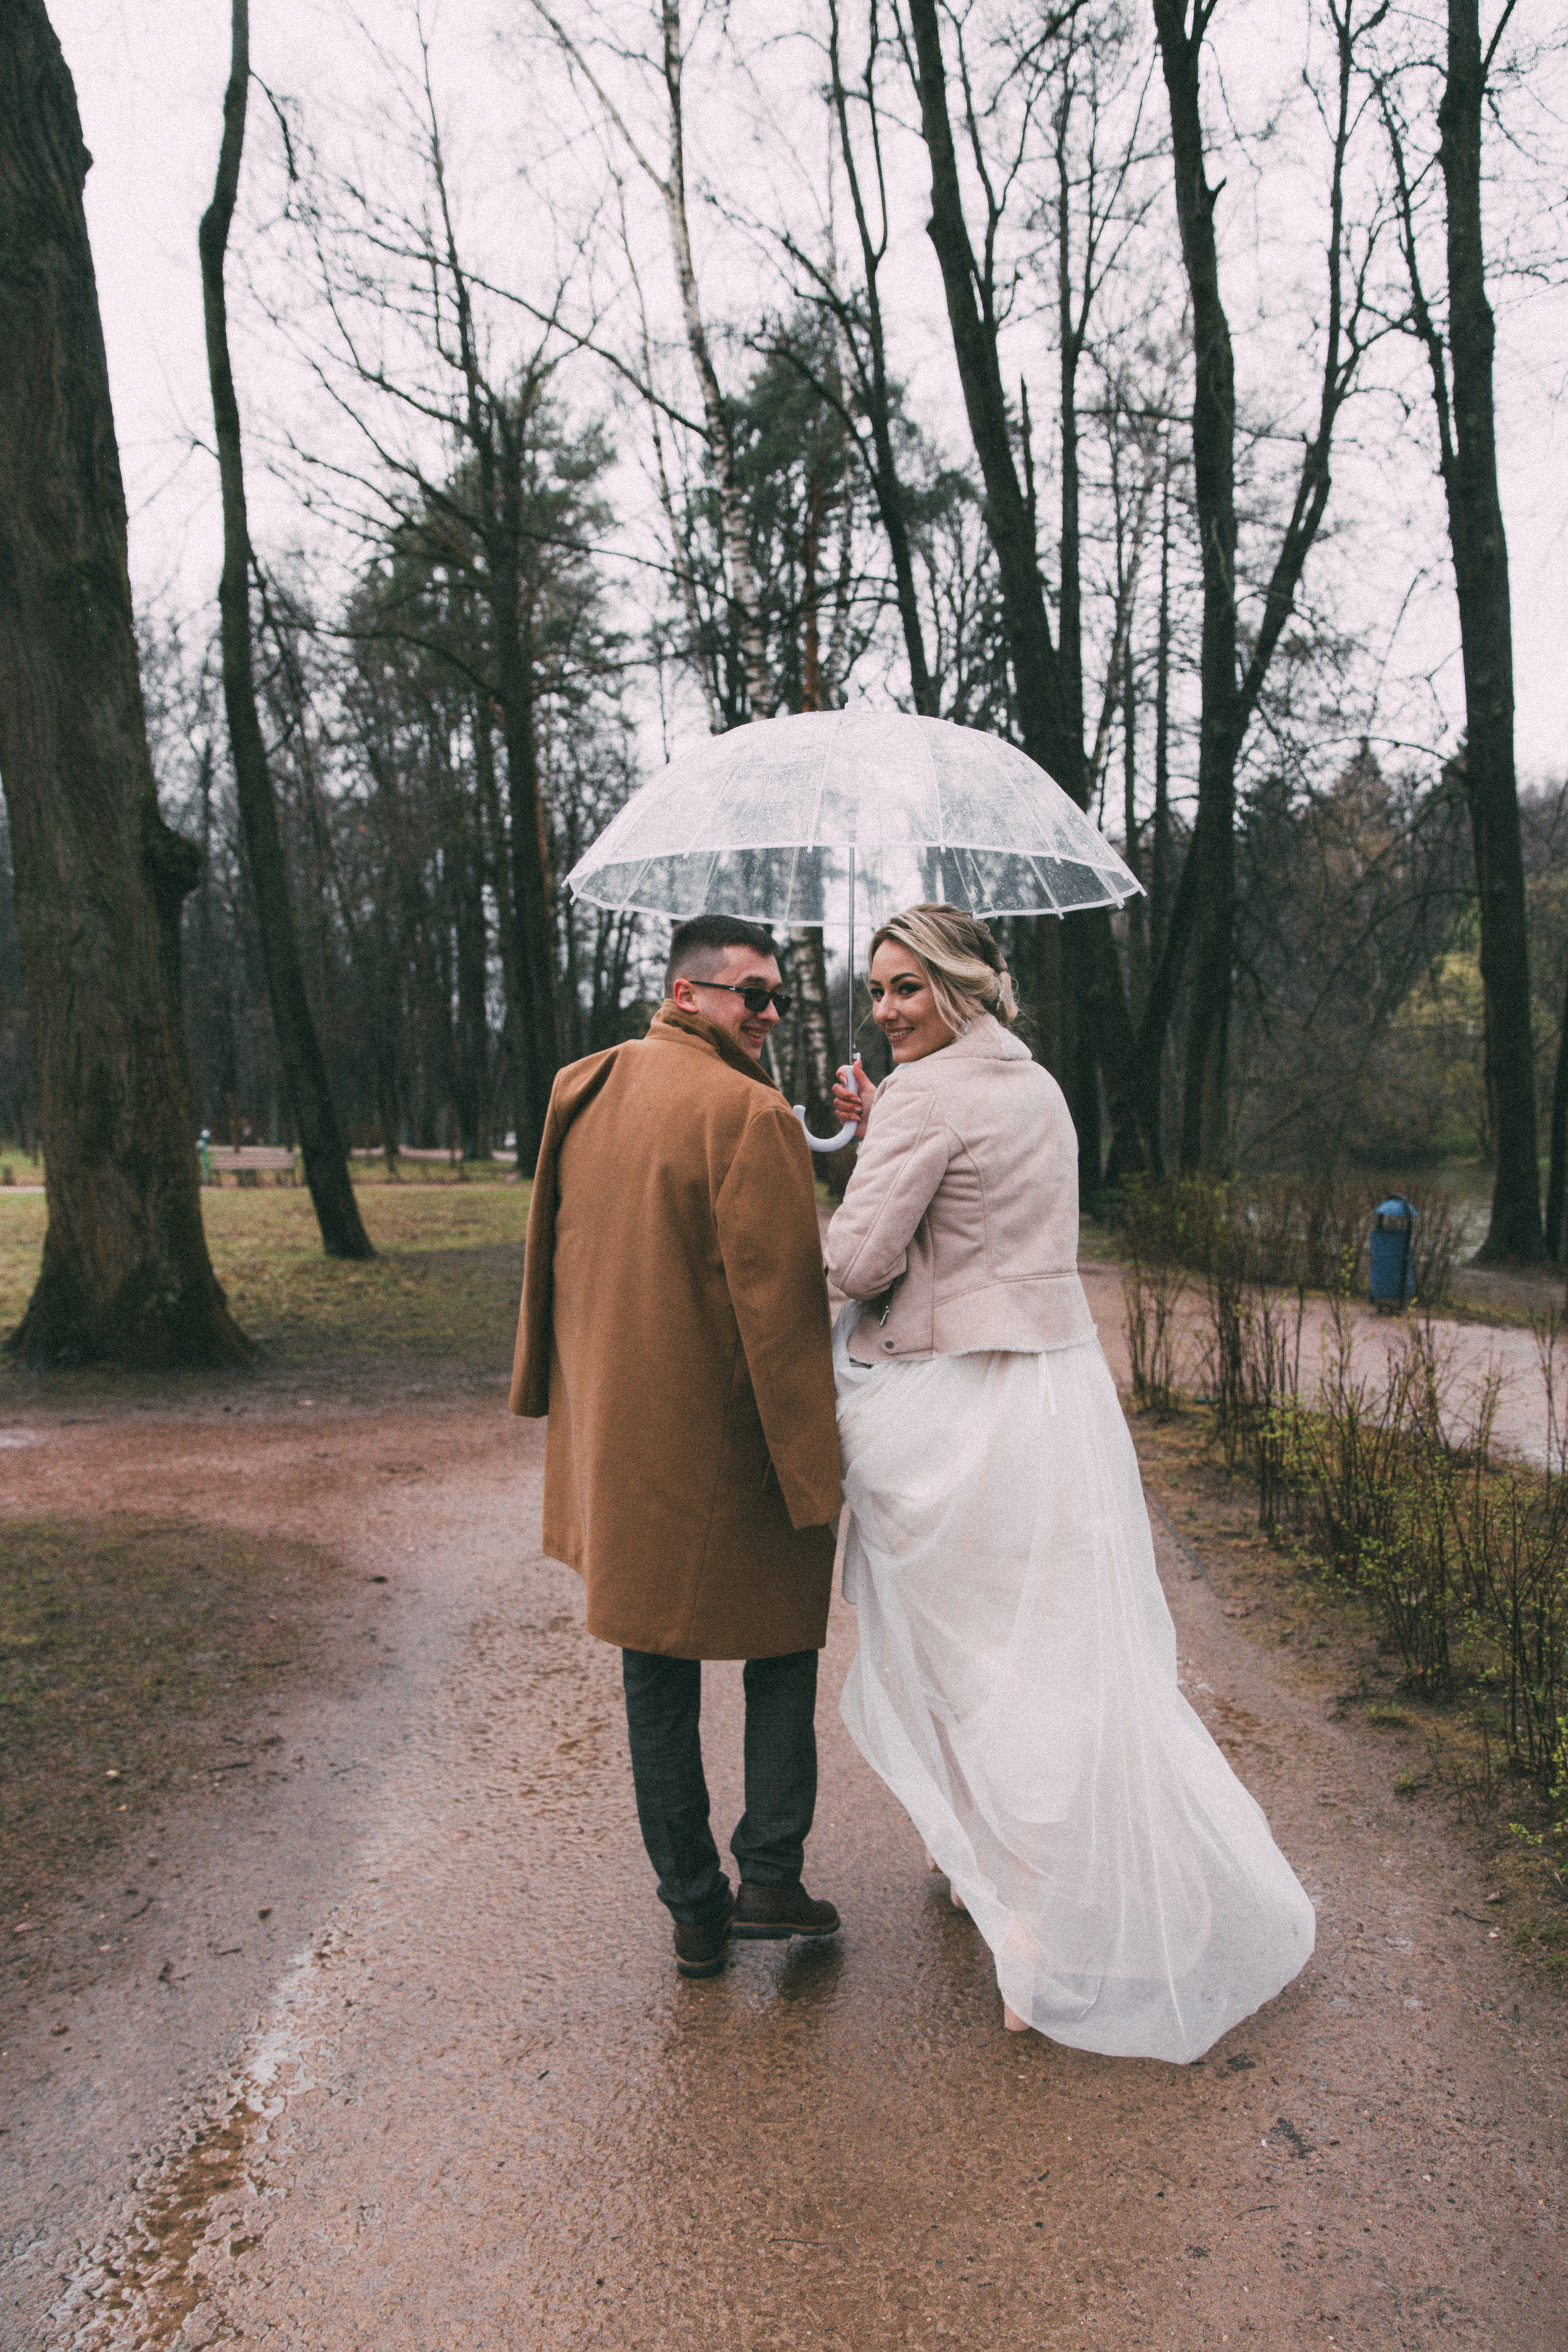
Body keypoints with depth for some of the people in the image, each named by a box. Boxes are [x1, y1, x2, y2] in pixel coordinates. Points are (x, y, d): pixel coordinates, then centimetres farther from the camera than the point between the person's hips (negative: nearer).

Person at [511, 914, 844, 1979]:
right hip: (726, 1443, -6)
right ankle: (769, 1878, 16)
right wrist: (813, 1468, -14)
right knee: (781, 1646, 16)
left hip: (616, 1440, 7)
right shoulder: (749, 1115, -17)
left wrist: (559, 1399, 25)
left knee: (658, 1673, 15)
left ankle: (695, 1910, 25)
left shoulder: (581, 1091, 7)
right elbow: (781, 1303, -20)